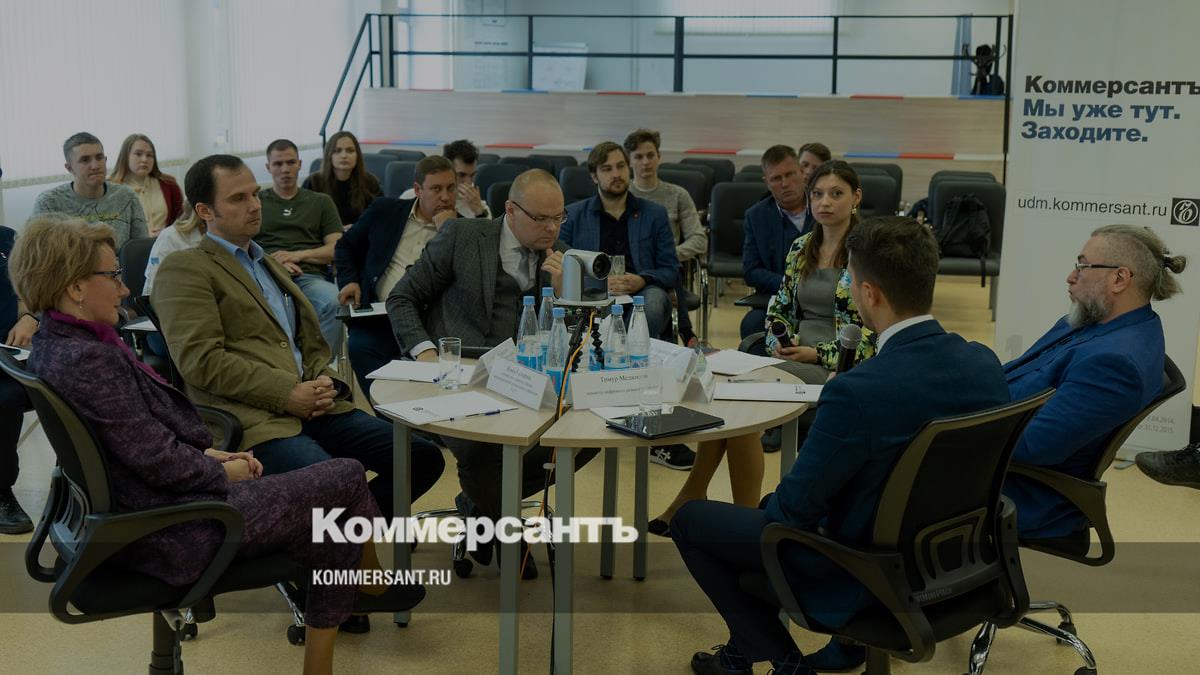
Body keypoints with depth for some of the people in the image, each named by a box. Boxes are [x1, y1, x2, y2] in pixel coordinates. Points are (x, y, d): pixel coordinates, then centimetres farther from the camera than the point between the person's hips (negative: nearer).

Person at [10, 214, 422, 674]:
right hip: (174, 532, -11)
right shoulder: (88, 360, -25)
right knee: (347, 479, -1)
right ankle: (375, 586, 28)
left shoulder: (54, 345, 7)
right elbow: (159, 462, -23)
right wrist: (222, 471, -5)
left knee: (331, 528, 12)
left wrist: (207, 453, 6)